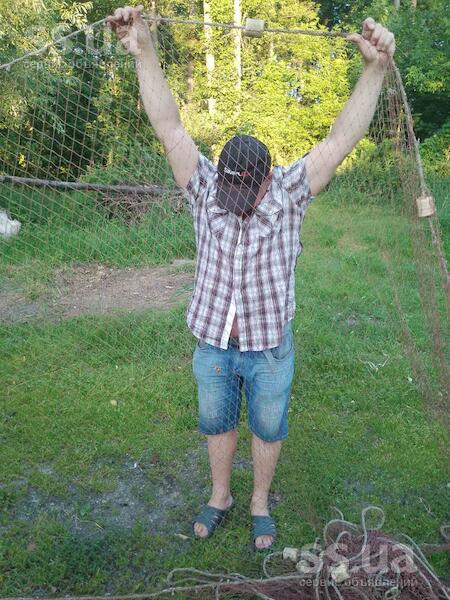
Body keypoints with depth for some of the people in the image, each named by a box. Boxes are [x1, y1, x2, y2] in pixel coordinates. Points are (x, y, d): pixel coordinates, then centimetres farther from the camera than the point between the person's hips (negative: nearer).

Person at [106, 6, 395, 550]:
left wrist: (374, 68, -30)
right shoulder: (205, 189, -9)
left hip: (270, 348, -1)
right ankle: (220, 496, 46)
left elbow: (342, 139, -19)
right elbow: (168, 127, -16)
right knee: (217, 424, 20)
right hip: (212, 345, 2)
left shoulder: (289, 192, -11)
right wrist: (144, 52, -24)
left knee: (268, 429, 17)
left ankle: (260, 502, 43)